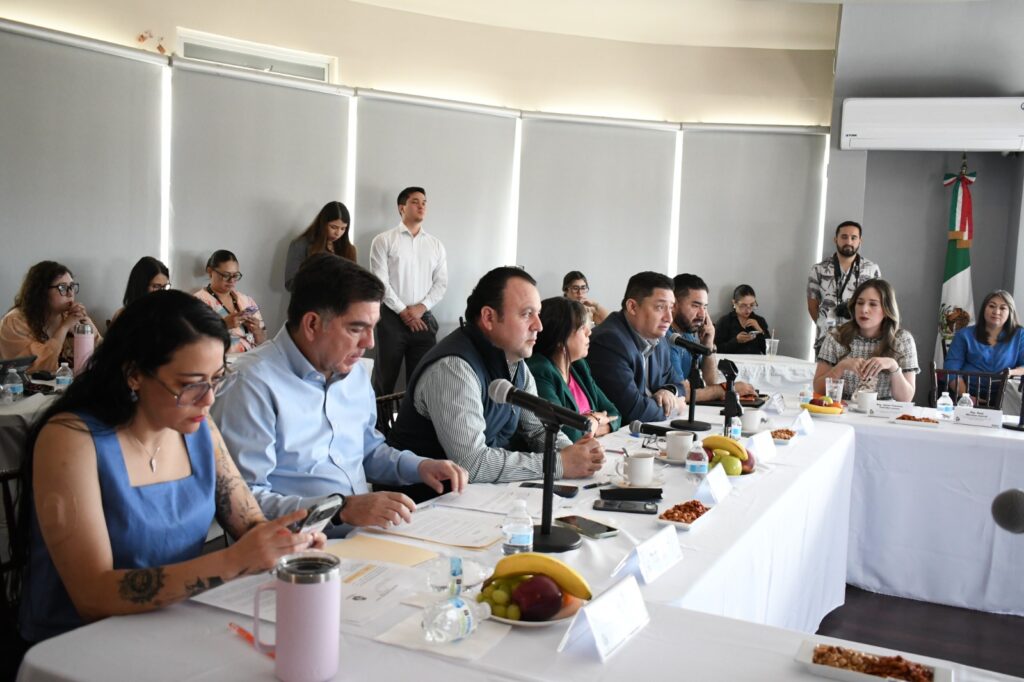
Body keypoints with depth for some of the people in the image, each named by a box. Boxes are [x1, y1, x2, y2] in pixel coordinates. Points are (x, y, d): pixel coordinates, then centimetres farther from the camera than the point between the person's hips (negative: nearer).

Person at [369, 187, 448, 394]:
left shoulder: (436, 245, 12)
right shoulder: (384, 241, 1)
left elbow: (441, 283, 7)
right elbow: (380, 281, -6)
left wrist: (421, 308, -8)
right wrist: (403, 311, -10)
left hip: (424, 318, 3)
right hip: (392, 317, -3)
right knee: (385, 377, 1)